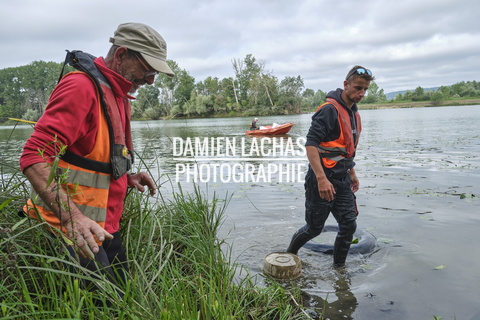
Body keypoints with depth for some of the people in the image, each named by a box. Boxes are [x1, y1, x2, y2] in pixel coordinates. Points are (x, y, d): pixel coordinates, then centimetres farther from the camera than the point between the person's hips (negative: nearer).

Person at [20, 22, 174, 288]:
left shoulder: (117, 95, 14)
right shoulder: (82, 86, -16)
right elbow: (34, 158, -23)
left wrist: (127, 177, 8)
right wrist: (72, 217, -32)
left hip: (104, 228, 9)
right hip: (72, 232, -9)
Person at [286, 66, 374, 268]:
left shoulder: (353, 113, 12)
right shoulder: (330, 109, -18)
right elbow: (310, 144, -26)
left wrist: (352, 173, 24)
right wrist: (321, 178, -31)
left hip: (342, 180, 8)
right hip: (322, 179, -8)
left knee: (349, 225, 7)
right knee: (314, 228, 6)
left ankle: (339, 267, 25)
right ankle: (289, 255, 33)